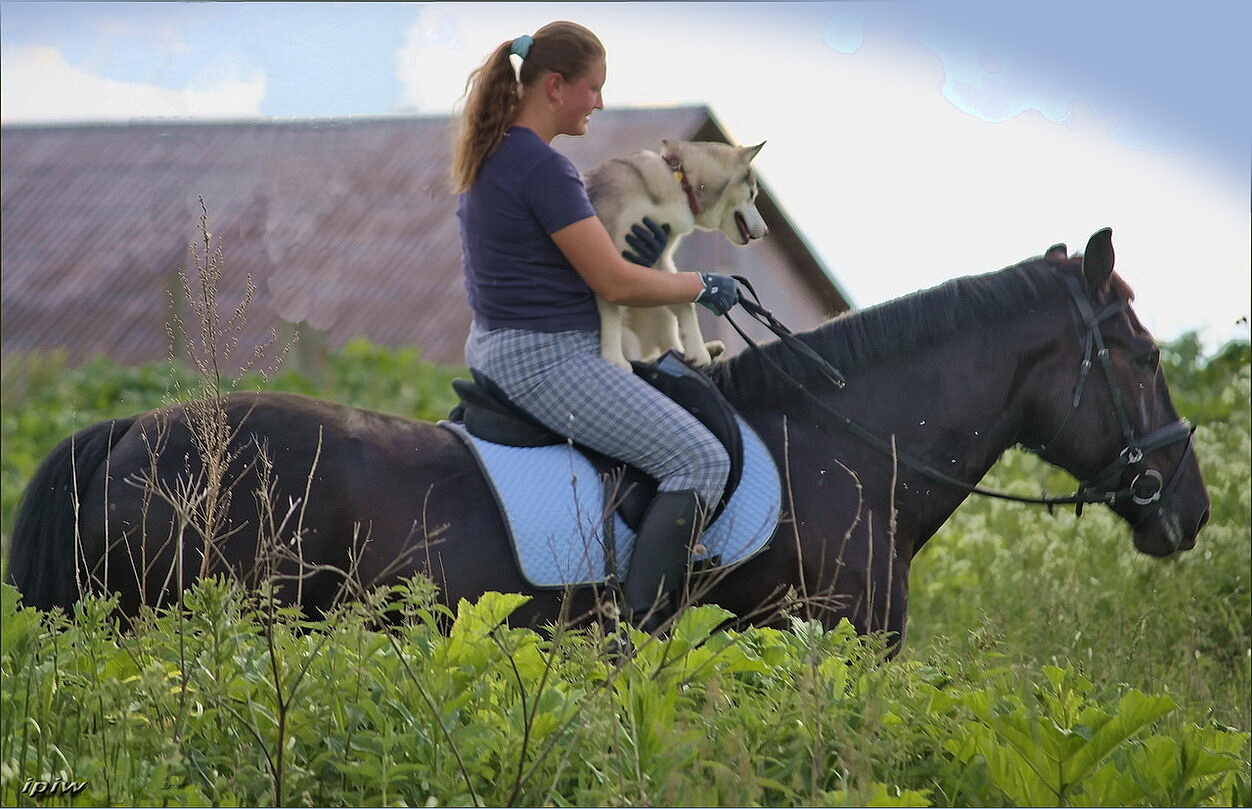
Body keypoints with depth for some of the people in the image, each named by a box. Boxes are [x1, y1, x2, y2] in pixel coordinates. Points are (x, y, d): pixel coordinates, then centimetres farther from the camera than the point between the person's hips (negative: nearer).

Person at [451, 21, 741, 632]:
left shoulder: (488, 156, 10)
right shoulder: (543, 168, -21)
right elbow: (614, 284, -19)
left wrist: (634, 258, 4)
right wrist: (703, 286, -4)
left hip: (496, 348, 11)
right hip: (548, 360, -11)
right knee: (700, 460, -14)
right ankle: (638, 635, -17)